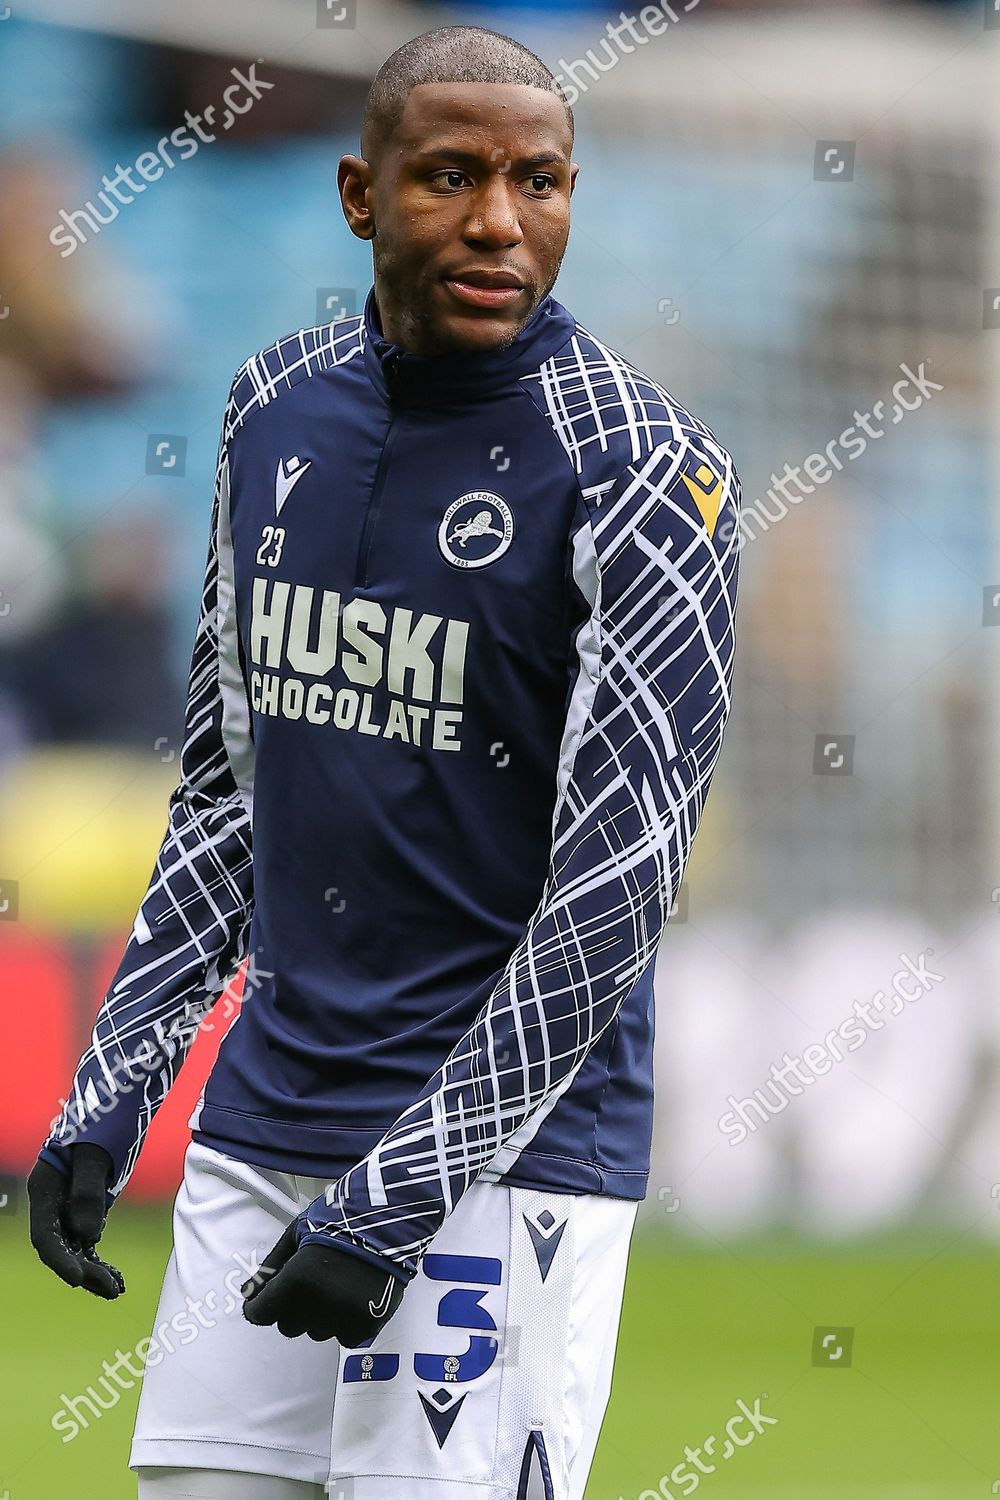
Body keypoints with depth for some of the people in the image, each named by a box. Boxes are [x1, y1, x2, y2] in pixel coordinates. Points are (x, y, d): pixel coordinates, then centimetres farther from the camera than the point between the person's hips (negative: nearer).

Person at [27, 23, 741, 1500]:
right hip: (264, 1116, 6)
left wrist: (390, 1201, -17)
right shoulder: (277, 408, 7)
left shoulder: (640, 471, -12)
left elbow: (618, 884, -16)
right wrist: (104, 1101, 11)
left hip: (510, 1136, -6)